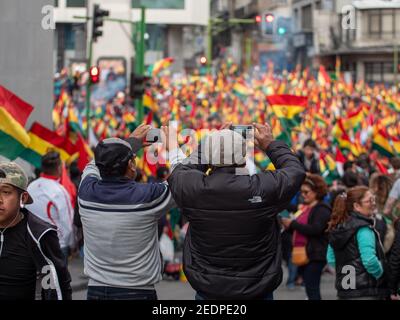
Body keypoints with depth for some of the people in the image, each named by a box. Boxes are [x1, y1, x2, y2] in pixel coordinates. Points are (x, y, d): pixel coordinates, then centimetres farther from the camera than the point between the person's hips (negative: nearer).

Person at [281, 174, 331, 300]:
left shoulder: (322, 209, -9)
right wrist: (289, 225, 6)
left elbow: (315, 229, -23)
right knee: (310, 289, 12)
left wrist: (293, 224, -17)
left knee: (312, 289, -11)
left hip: (315, 256, -9)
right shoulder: (307, 208, 19)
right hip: (304, 255, 9)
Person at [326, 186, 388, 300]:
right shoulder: (363, 229, -14)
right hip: (365, 292, -8)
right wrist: (381, 275, -5)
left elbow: (331, 259, 16)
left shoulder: (337, 227, 11)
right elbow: (370, 260, -21)